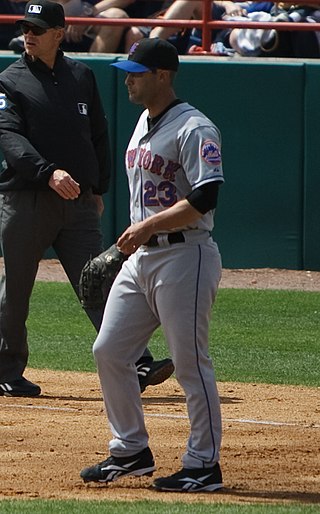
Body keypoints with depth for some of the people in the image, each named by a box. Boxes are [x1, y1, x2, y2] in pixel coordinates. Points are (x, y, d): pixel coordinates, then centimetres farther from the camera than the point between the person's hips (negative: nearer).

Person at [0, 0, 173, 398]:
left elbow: (99, 136, 20)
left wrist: (99, 189, 13)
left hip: (78, 201, 3)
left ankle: (136, 366, -14)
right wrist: (48, 172, -29)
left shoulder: (81, 77, 13)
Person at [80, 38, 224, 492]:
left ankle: (204, 464, 2)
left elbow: (205, 198, -23)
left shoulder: (193, 129, -15)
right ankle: (131, 451, 18)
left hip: (185, 257, -10)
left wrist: (149, 226, -25)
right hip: (141, 257, 10)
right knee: (109, 351, 8)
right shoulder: (145, 122, 15)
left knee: (190, 362, -5)